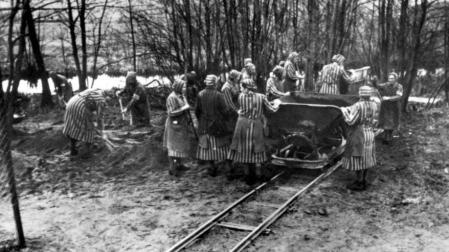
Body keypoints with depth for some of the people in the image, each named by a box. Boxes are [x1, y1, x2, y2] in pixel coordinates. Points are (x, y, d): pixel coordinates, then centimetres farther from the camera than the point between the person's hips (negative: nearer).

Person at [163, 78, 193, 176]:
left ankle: (178, 164, 25)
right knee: (174, 146, -7)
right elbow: (171, 113, -22)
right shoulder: (172, 97, -17)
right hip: (175, 125, -9)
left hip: (182, 124, 9)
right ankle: (172, 168, -4)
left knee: (180, 145, 14)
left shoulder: (181, 96, 10)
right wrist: (183, 108, -21)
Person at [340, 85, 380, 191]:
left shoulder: (358, 106, -19)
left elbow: (350, 121, -21)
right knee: (365, 158, 15)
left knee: (358, 158, 0)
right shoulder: (374, 105, 2)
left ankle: (359, 184, 6)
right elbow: (374, 122, 6)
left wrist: (344, 111, -6)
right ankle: (363, 181, 23)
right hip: (369, 134, 8)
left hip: (358, 135, -8)